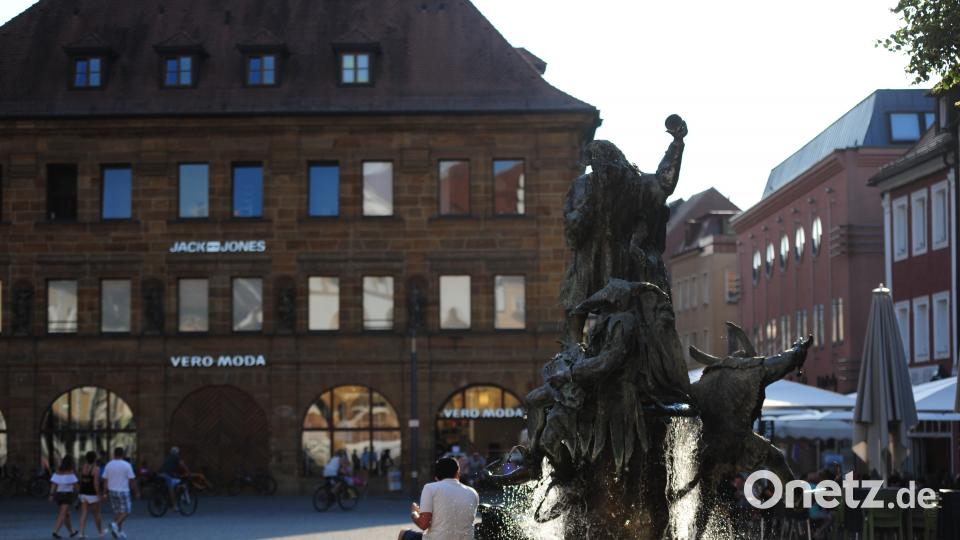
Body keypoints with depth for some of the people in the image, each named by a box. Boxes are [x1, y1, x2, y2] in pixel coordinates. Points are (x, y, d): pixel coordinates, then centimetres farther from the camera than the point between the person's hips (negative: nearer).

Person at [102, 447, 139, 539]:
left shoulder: (109, 465, 2)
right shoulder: (126, 465, -9)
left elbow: (105, 480, 1)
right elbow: (132, 480, -8)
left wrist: (106, 492, 8)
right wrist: (137, 492, 0)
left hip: (112, 491, 5)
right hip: (123, 491, -5)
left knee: (117, 512, 13)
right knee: (126, 511, 2)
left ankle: (119, 531, 11)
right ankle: (115, 524, -19)